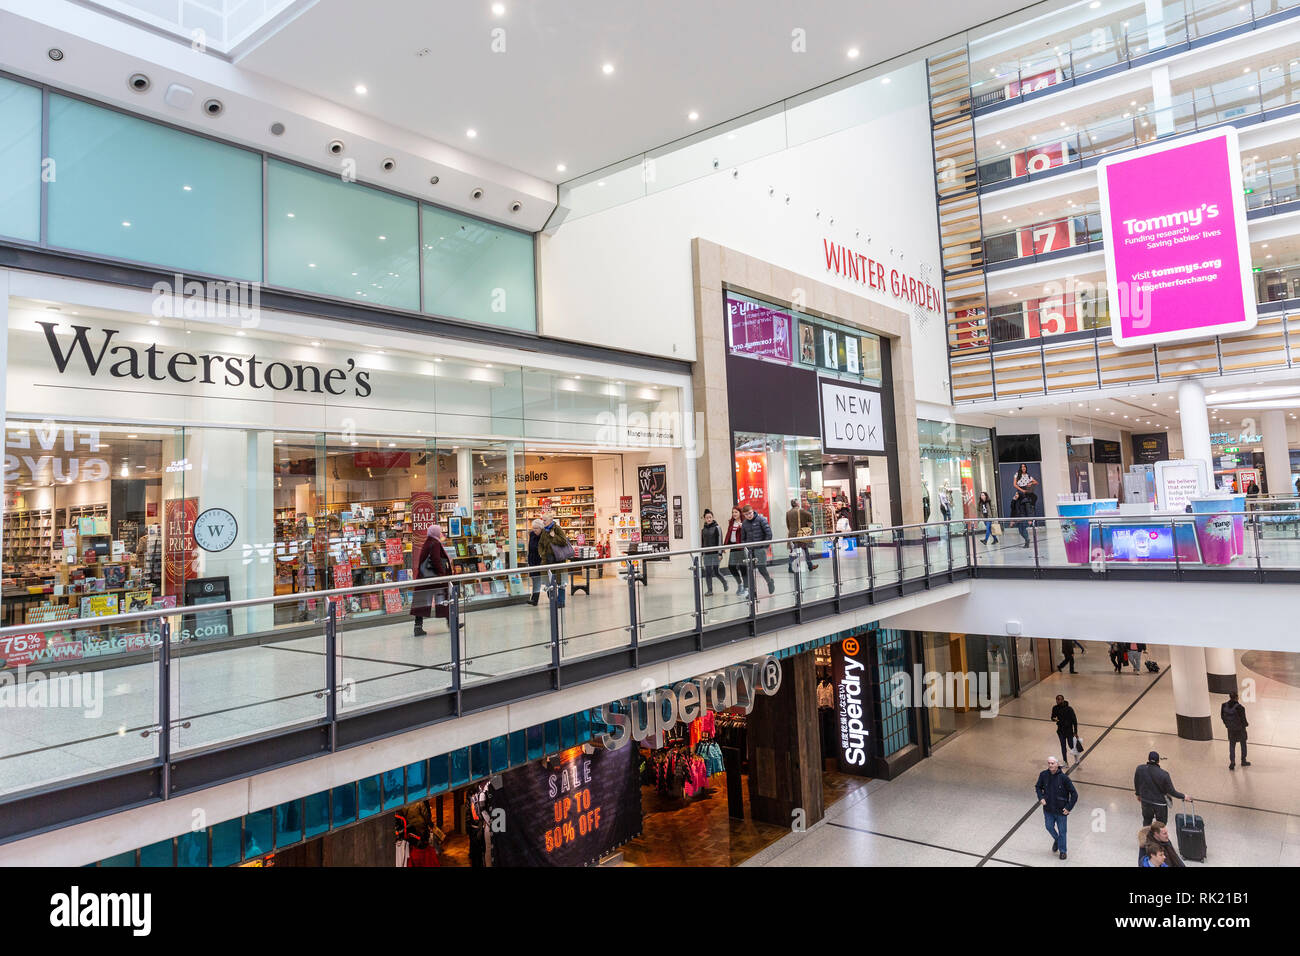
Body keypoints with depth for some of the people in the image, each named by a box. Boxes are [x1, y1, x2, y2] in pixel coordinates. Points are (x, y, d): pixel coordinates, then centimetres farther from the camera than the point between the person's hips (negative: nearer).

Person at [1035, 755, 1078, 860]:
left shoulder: (1063, 778, -20)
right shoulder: (1043, 775, -10)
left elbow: (1074, 794, -12)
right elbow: (1038, 787, 8)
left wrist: (1069, 808, -13)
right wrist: (1041, 798, -7)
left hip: (1061, 810, -3)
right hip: (1048, 809, 3)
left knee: (1062, 831, 10)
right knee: (1049, 827, 14)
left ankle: (1062, 851, 31)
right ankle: (1056, 840, 45)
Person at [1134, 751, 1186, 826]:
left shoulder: (1140, 769, -17)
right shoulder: (1164, 775, -28)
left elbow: (1136, 784, -1)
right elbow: (1171, 791, -15)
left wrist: (1138, 794, 19)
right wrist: (1183, 796, 4)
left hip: (1145, 801, 3)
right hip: (1160, 802, -3)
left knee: (1147, 820, 27)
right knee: (1161, 824, 21)